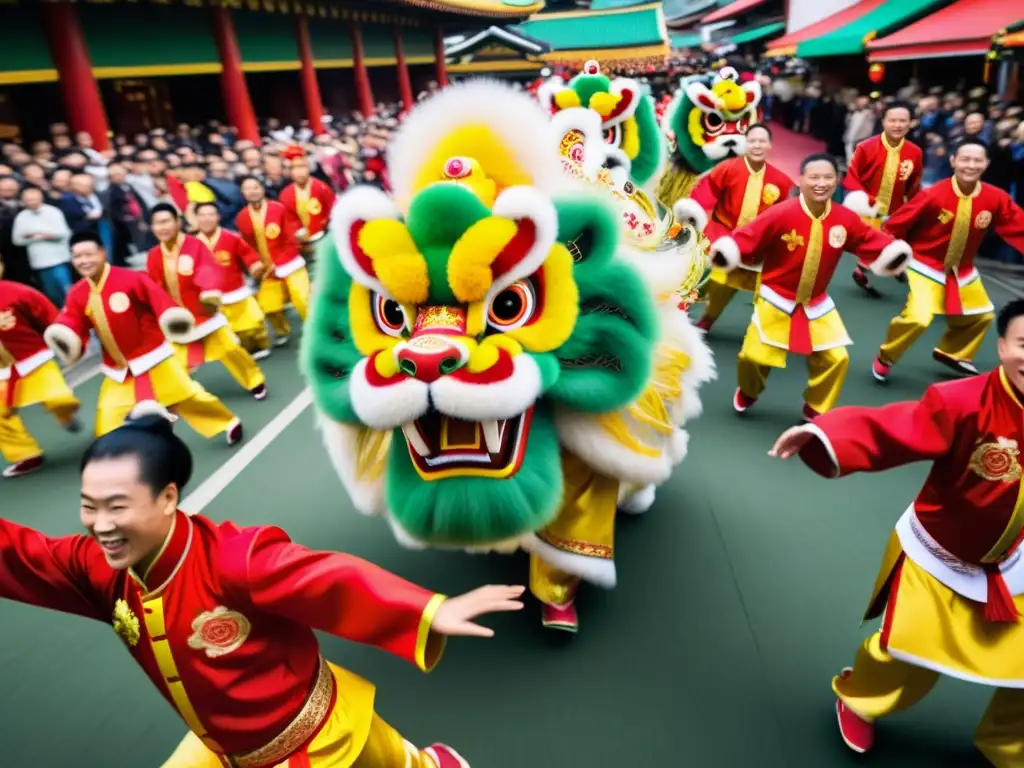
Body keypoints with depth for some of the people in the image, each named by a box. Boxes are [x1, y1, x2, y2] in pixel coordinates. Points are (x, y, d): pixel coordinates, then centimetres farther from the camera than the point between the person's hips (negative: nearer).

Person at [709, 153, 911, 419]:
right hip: (776, 300, -3)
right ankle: (748, 392, 36)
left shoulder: (846, 219, -8)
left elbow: (871, 242, 3)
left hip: (817, 305, 4)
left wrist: (893, 251, -15)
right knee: (754, 356, -1)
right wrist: (725, 249, -38)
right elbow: (748, 238, -20)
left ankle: (816, 409, 26)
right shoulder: (781, 214, -21)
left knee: (837, 358, 1)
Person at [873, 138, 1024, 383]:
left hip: (962, 270, 6)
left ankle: (951, 353, 45)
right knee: (918, 318, -24)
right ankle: (884, 359, 2)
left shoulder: (996, 199, -12)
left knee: (981, 315, 20)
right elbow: (896, 225, -17)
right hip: (926, 267, -6)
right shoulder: (933, 196, -24)